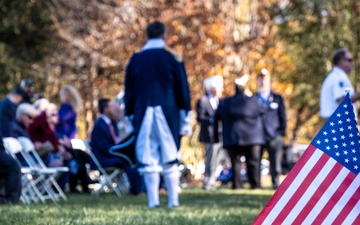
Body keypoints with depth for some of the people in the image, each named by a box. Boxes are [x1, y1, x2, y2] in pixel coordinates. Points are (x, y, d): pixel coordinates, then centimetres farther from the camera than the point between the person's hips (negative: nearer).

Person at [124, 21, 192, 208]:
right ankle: (173, 200, 1)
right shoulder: (172, 58, 1)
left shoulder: (135, 60, 7)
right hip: (168, 113, -1)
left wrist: (129, 116, 14)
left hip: (143, 114, 1)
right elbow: (183, 89, 1)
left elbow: (129, 91, 10)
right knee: (170, 159, 3)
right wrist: (185, 117, 5)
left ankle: (153, 200, 0)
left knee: (148, 160, 2)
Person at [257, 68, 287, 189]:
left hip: (274, 136, 0)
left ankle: (276, 184, 3)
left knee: (275, 164, -1)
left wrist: (281, 132, 3)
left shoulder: (277, 98, 13)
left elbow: (283, 116, 12)